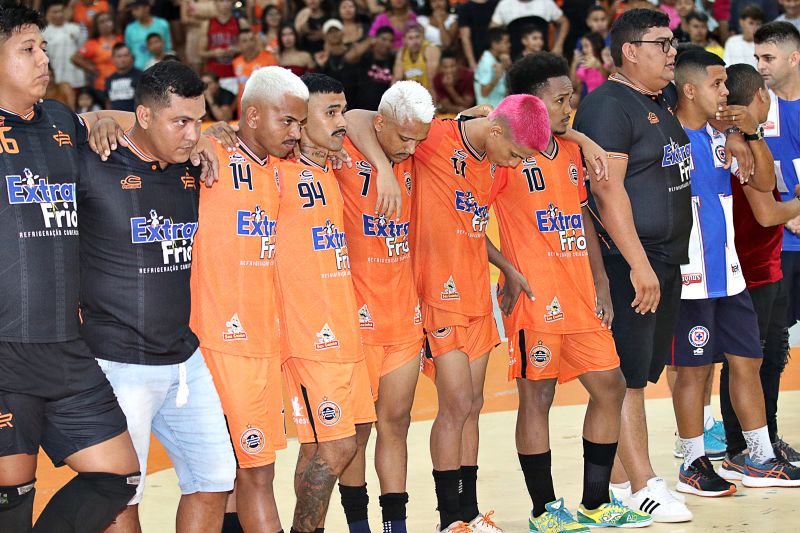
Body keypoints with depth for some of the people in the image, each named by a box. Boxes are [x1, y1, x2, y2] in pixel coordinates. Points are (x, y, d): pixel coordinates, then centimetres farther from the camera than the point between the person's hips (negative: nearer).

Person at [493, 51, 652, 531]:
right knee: (537, 396, -1)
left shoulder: (571, 150, 14)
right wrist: (509, 270, -14)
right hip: (535, 296, -8)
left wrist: (601, 283, 15)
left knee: (610, 387, 9)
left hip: (580, 296, 8)